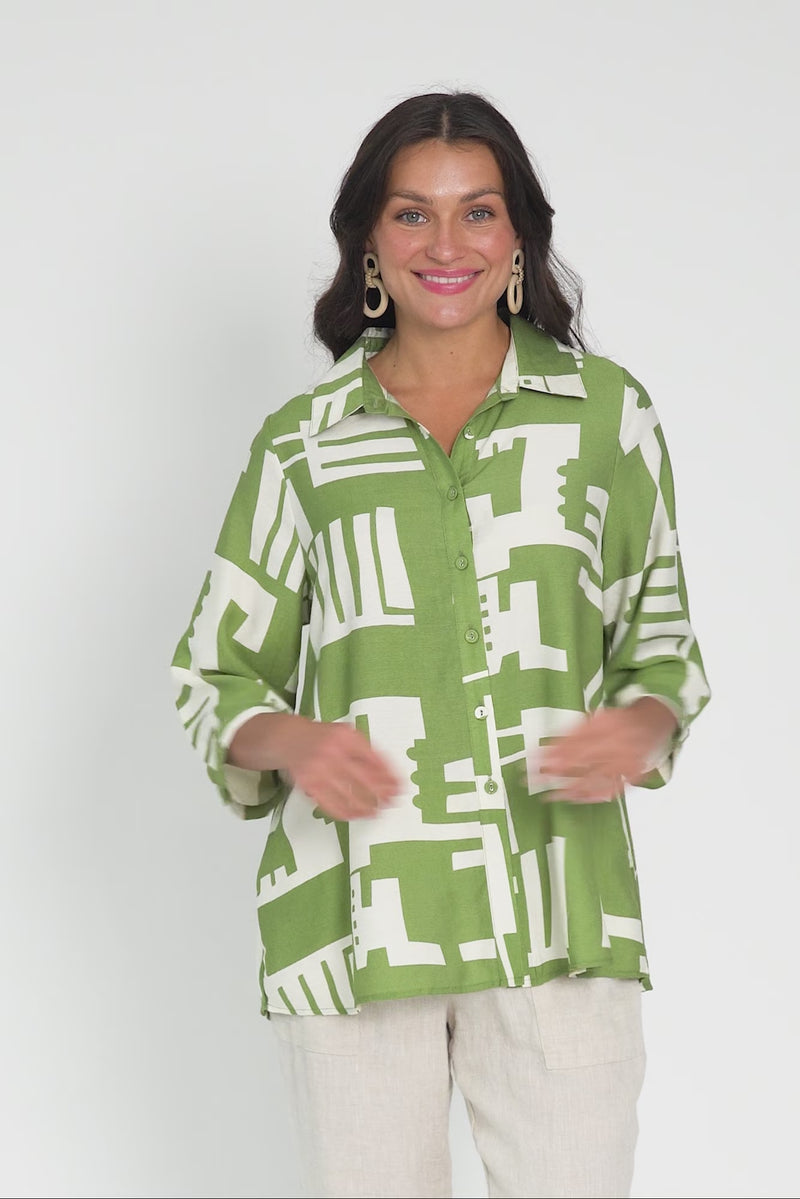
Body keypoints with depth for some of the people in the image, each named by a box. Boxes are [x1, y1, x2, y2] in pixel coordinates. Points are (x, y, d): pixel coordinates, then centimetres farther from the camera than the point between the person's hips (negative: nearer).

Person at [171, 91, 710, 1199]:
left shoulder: (606, 412, 10)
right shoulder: (303, 443, 11)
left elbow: (662, 640, 16)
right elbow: (216, 673, 13)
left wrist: (643, 730, -7)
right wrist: (291, 742, -9)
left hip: (559, 915, 0)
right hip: (354, 910, 1)